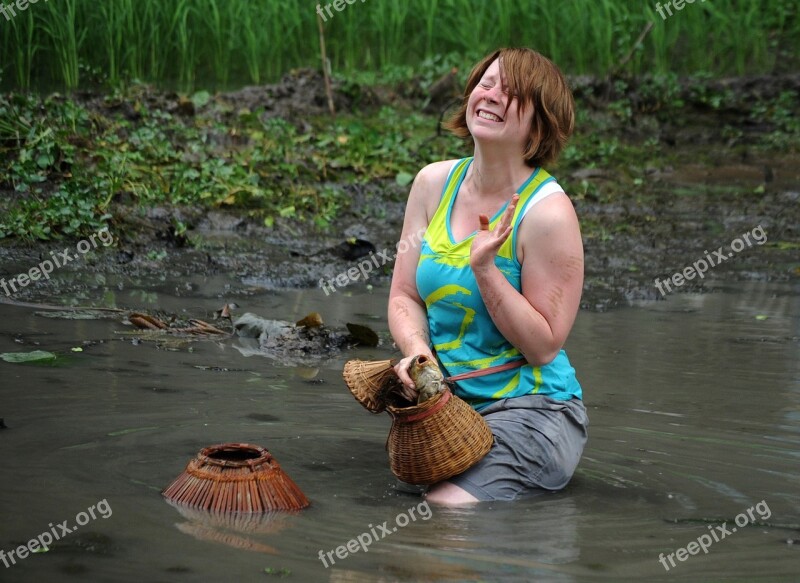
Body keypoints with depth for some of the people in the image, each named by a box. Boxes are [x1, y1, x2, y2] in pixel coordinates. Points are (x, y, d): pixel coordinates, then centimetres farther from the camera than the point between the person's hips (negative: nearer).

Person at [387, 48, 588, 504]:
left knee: (446, 508, -23)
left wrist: (485, 268, -23)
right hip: (444, 403, 6)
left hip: (532, 410, -6)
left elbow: (543, 346, -13)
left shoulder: (547, 211, -14)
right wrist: (416, 348, -14)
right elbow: (404, 296, 7)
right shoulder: (435, 183, 4)